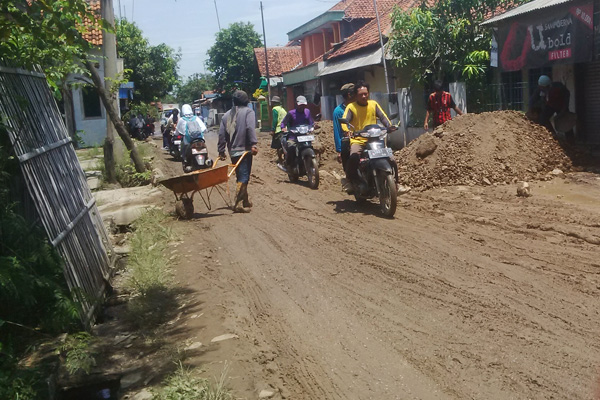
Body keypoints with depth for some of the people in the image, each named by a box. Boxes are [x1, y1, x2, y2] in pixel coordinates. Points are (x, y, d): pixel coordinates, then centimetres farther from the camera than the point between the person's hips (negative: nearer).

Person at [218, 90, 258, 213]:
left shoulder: (227, 115, 16)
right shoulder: (248, 111, -1)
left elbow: (222, 134, 14)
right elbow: (251, 128, -17)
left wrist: (221, 151, 18)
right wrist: (254, 144, -22)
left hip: (233, 151, 6)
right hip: (244, 150, -6)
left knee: (241, 177, 17)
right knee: (244, 178, -7)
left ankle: (245, 201, 26)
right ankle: (239, 204, -13)